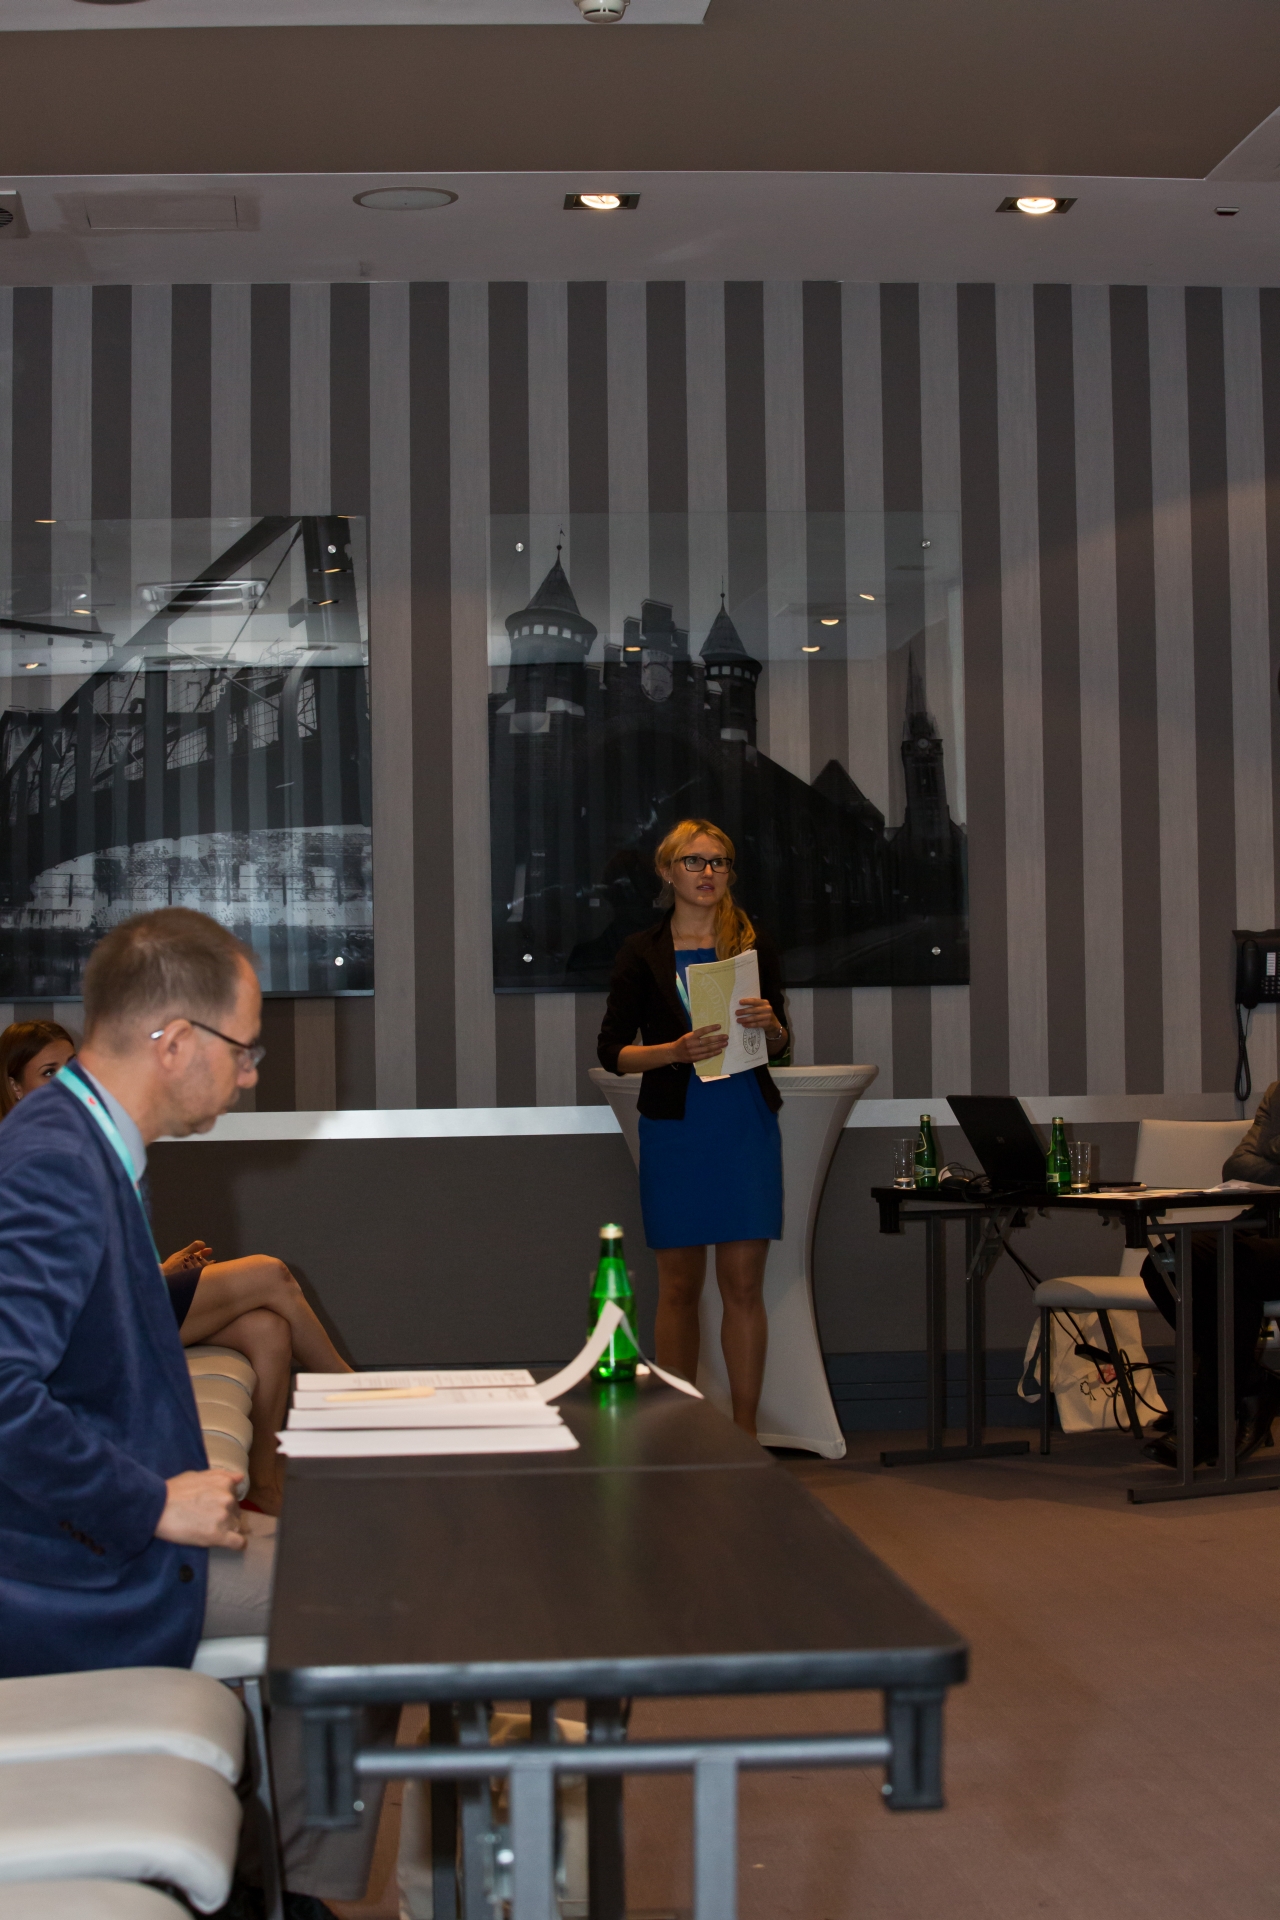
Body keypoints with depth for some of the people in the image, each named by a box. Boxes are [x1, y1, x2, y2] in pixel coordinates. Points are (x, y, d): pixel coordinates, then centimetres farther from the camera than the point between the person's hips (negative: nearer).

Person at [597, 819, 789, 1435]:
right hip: (675, 1127, -1)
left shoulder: (754, 945, 8)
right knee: (679, 1285, 3)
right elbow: (612, 1050, 0)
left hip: (746, 1124, 1)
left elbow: (779, 1043, 13)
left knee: (744, 1285, -1)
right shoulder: (642, 952, 3)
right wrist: (676, 1050, -17)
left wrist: (768, 1025, -10)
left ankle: (745, 1434, 4)